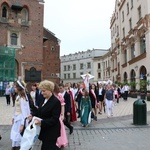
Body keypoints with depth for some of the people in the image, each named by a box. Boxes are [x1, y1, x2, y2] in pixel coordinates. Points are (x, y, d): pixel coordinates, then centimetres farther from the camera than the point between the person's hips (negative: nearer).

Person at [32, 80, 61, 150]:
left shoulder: (56, 102, -19)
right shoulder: (44, 100, 6)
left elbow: (54, 119, -21)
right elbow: (39, 111, 14)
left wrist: (41, 122, -29)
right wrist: (32, 115, -5)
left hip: (51, 132, -8)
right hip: (44, 130, 8)